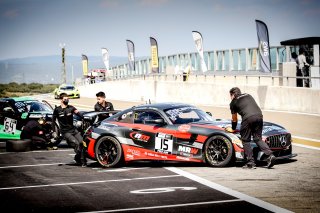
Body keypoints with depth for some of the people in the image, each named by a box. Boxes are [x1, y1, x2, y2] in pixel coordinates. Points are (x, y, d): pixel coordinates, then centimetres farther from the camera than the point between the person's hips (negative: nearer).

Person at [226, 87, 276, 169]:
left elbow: (234, 119, 26)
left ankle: (251, 162, 2)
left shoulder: (233, 102, 18)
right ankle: (270, 155, -5)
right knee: (258, 139, 13)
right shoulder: (248, 96, 32)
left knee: (245, 140, 8)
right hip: (259, 116, 5)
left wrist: (233, 129, 43)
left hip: (248, 118, -5)